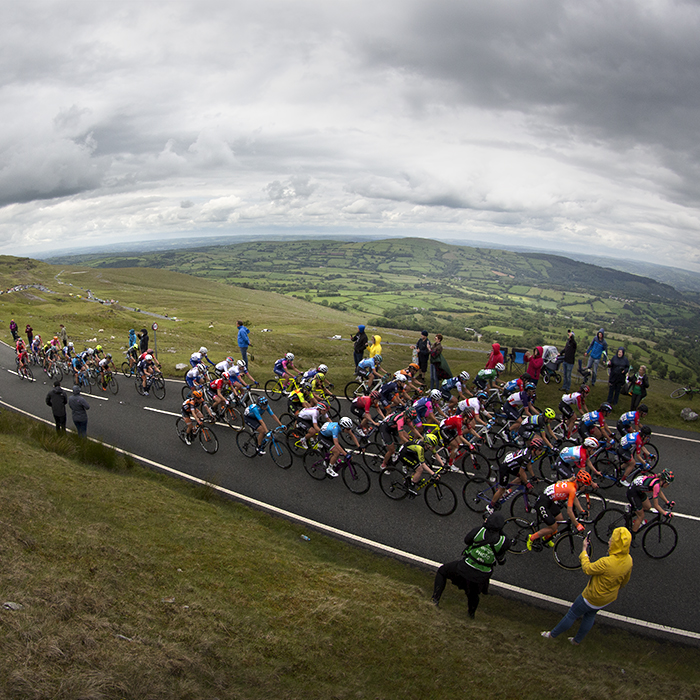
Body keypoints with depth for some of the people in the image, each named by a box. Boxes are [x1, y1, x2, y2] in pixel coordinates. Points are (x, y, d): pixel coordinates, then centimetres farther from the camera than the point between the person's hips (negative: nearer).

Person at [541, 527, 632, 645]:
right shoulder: (628, 560, -17)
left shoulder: (607, 563, -40)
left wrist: (584, 550, -12)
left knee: (572, 614, 14)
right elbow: (625, 581, 2)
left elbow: (587, 569, -22)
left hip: (594, 597, -7)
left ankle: (553, 634, 34)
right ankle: (577, 640, 48)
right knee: (590, 615, 30)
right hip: (610, 598, 7)